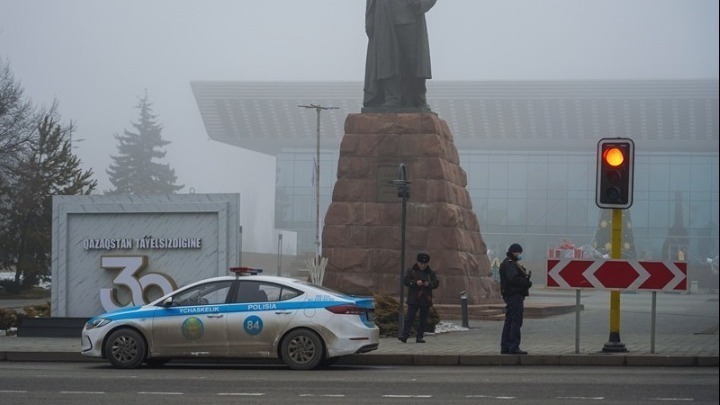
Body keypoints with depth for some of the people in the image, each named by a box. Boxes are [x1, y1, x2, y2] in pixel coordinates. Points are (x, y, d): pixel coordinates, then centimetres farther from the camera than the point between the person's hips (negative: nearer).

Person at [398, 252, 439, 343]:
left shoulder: (430, 272, 10)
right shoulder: (411, 271, 4)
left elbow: (436, 283, 4)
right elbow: (405, 281, -6)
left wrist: (429, 284, -16)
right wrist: (415, 283, -19)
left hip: (426, 300, 3)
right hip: (413, 298, -3)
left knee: (423, 319, 4)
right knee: (410, 317, -10)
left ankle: (419, 336, 9)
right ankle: (404, 335, -11)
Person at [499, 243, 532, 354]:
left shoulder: (513, 264, 23)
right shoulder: (509, 264, -12)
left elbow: (519, 277, 19)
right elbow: (514, 279, -25)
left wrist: (526, 274, -2)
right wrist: (528, 283, -16)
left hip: (510, 296, 11)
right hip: (514, 295, -11)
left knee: (509, 322, 12)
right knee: (516, 321, -12)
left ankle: (505, 347, 15)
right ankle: (514, 347, -14)